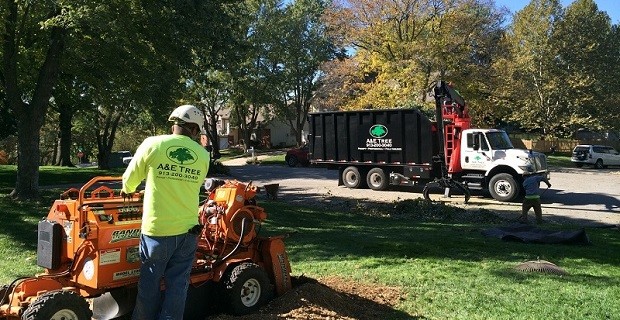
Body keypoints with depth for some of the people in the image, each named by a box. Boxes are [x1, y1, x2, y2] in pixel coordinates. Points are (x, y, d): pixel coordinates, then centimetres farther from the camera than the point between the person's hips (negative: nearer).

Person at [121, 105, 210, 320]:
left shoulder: (152, 144, -6)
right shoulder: (203, 155, 1)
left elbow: (130, 179, 3)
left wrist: (127, 190, 25)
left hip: (156, 229, -2)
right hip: (187, 230, 2)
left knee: (150, 283, 15)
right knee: (178, 284, 12)